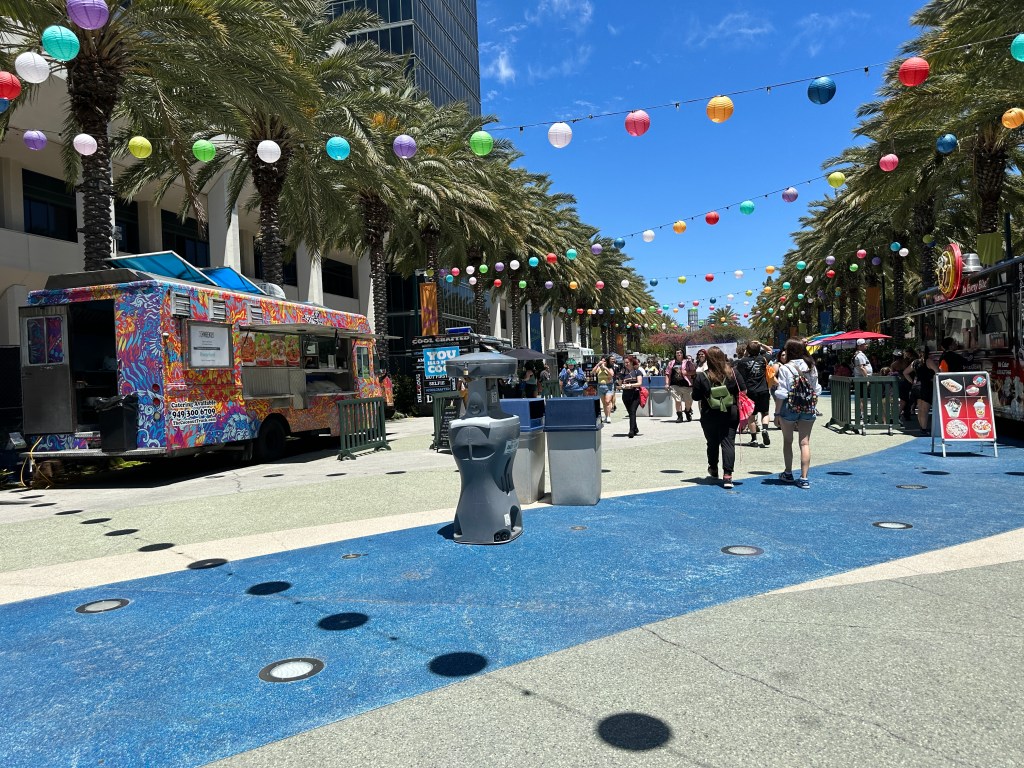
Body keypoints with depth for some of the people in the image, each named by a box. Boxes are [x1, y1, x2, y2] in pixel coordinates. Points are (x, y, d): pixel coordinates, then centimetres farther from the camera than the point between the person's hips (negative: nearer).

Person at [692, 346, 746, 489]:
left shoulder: (701, 377, -13)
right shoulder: (733, 373, -8)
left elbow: (696, 397, -7)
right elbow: (743, 391, -2)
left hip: (709, 417, 0)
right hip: (731, 416, 0)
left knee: (712, 442, 18)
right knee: (728, 442, 1)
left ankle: (713, 468, 37)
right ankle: (727, 474, -10)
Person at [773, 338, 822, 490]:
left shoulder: (785, 368, -11)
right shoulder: (812, 367, 3)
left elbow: (781, 393, -12)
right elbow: (816, 389, 8)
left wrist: (777, 413, -6)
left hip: (789, 408, -3)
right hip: (809, 408, 3)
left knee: (787, 441, 13)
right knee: (805, 442, 3)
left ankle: (788, 474, 23)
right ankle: (804, 478, 0)